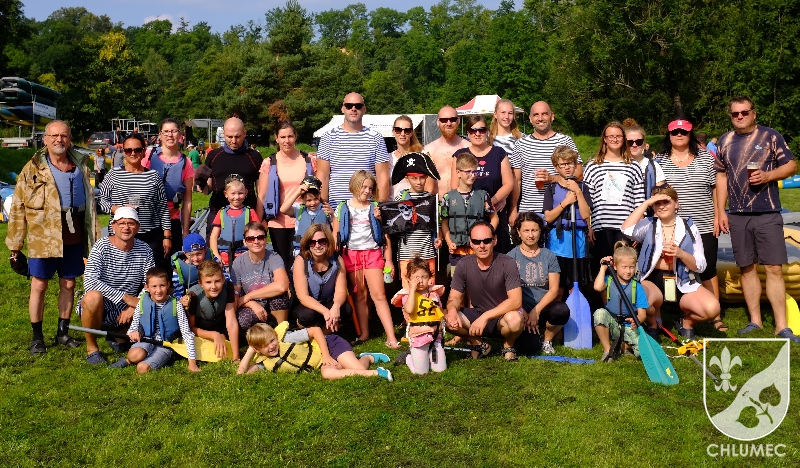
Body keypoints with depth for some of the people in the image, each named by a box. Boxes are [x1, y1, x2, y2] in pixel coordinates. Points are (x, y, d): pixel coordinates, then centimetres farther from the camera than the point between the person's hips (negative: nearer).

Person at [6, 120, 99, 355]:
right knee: (39, 286, 3)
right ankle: (37, 337, 16)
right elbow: (17, 207, -1)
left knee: (68, 284, 11)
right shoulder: (33, 169, -1)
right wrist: (15, 243, -4)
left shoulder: (80, 165, 10)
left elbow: (89, 201, 14)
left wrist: (94, 235, 10)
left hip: (74, 237, 3)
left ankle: (63, 332, 25)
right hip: (43, 237, -3)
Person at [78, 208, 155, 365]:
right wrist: (126, 297, -27)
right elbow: (89, 282, -26)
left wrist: (134, 307, -19)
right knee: (93, 296, -36)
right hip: (99, 309, -4)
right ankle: (91, 348, -9)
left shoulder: (144, 249, -2)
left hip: (125, 312, 4)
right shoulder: (102, 246, -14)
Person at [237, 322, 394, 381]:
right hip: (321, 364, 5)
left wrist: (326, 355, -19)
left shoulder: (286, 338, -21)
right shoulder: (265, 362, -6)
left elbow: (316, 331, -16)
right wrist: (250, 350, -14)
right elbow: (242, 372, -10)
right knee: (327, 374, -31)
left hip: (330, 345, -5)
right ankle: (375, 373, -16)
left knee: (360, 370, -30)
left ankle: (368, 357, 8)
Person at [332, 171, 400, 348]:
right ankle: (364, 333, 16)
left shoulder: (375, 208, 6)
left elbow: (386, 235, 8)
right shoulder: (342, 209, 6)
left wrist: (388, 260, 4)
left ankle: (391, 337, -9)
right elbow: (335, 236, 8)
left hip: (373, 253, -1)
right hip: (351, 255, 1)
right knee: (358, 296, 7)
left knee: (379, 295, -8)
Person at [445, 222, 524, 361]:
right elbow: (455, 297, -1)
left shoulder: (507, 264, -18)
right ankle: (478, 344, 6)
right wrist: (452, 309, -27)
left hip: (501, 317, -3)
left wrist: (485, 317, -34)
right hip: (475, 315, 3)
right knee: (447, 319, -22)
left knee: (514, 319, -37)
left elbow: (515, 301, -25)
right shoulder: (463, 265, -7)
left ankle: (508, 346, 0)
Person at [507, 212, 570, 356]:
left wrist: (536, 311, -14)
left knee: (562, 310, -32)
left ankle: (547, 340, 0)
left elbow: (554, 289, -2)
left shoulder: (549, 256, 5)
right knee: (530, 346, -28)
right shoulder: (511, 257, -1)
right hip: (521, 310, -2)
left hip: (543, 308, 2)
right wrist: (523, 313, -16)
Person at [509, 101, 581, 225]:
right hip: (527, 211, 1)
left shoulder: (565, 141, 6)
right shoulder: (521, 144, 11)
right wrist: (513, 210, 4)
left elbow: (579, 175, 2)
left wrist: (552, 178, -13)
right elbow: (516, 180, 11)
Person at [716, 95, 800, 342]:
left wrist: (768, 175, -17)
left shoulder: (771, 136, 1)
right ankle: (755, 321, 18)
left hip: (767, 214, -3)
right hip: (737, 215, 3)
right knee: (747, 268, 8)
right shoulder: (725, 141, 10)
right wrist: (720, 211, 8)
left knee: (774, 268, -5)